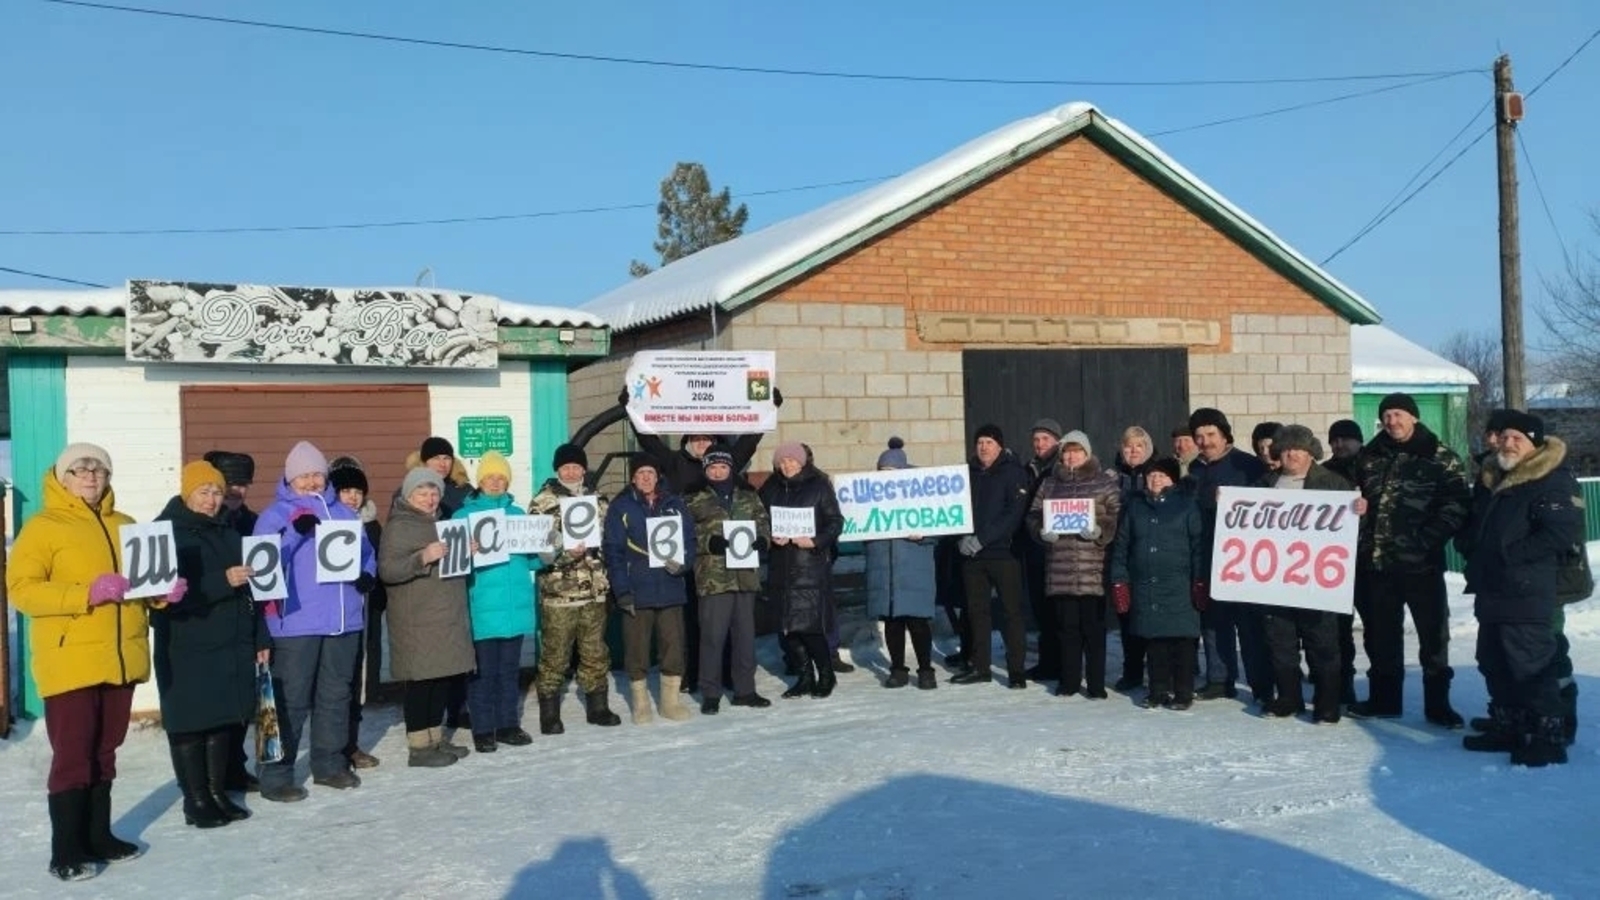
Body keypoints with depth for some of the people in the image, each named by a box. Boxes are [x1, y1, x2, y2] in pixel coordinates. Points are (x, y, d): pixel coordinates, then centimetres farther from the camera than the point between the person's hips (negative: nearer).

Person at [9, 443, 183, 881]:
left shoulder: (126, 526, 13)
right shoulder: (42, 526, -4)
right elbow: (20, 588, -13)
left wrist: (165, 590, -2)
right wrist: (87, 593, -24)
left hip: (121, 659, 6)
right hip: (70, 662, -6)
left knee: (104, 752, 14)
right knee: (72, 755, -3)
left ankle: (98, 837, 25)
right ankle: (66, 852, 6)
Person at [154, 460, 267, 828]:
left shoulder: (229, 533, 14)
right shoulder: (167, 533, -6)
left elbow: (249, 588, 16)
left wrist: (260, 637, 13)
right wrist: (222, 581, -25)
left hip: (232, 644, 6)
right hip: (187, 648, -6)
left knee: (228, 719, 9)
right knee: (191, 722, 0)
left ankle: (218, 792, 21)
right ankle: (196, 800, 10)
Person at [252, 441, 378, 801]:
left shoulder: (344, 513, 16)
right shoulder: (275, 514, -1)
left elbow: (366, 553, 21)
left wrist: (367, 575, 0)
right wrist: (295, 530, -26)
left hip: (344, 620, 6)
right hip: (296, 622, -5)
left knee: (336, 694, 13)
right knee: (290, 699, -4)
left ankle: (330, 762, 25)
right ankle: (275, 773, 3)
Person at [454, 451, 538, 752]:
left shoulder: (517, 513, 13)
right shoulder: (464, 515, 1)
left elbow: (530, 558, 14)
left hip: (515, 605, 4)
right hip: (483, 607, -4)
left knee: (509, 669, 12)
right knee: (483, 671, -1)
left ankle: (508, 725, 21)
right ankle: (483, 730, 9)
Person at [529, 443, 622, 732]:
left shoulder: (597, 500, 12)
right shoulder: (542, 502, -4)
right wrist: (565, 553, -26)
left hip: (595, 590, 5)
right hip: (558, 592, -5)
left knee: (596, 653, 12)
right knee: (555, 655, 1)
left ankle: (598, 707, 24)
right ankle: (550, 715, 11)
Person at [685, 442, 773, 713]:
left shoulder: (749, 497, 13)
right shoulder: (695, 501, 3)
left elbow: (764, 524, 13)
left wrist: (761, 541, -8)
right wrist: (710, 542, -20)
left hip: (746, 575, 4)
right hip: (713, 577, -4)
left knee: (745, 634, 11)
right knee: (713, 636, -4)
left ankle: (745, 689, 22)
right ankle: (710, 694, 6)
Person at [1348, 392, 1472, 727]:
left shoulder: (1441, 458, -3)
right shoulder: (1369, 457, 10)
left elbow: (1457, 506, -9)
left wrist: (1428, 540, -17)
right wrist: (1360, 541, 0)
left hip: (1421, 562, -4)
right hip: (1375, 562, 4)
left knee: (1433, 634, 4)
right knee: (1380, 634, 12)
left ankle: (1437, 703, 15)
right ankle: (1384, 698, 23)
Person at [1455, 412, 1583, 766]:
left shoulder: (1554, 482, -11)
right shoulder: (1491, 479, 17)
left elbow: (1560, 534, -21)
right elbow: (1473, 522, 29)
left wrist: (1509, 553, -20)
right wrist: (1469, 544, 8)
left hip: (1527, 594, -9)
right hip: (1491, 591, 9)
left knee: (1531, 664, -10)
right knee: (1495, 663, 16)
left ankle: (1548, 736, -2)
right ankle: (1508, 727, 28)